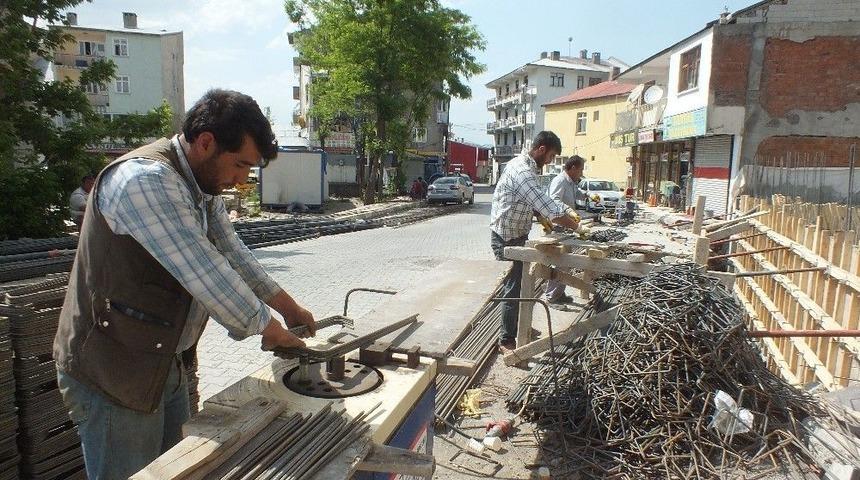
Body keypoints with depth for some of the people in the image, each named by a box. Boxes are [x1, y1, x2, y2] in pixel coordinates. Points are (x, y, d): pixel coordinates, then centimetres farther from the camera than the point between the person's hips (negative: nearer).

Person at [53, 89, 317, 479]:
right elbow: (205, 274, -28)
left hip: (166, 363, 9)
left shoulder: (202, 184, 5)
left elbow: (233, 253, 11)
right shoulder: (144, 179, -25)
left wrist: (288, 307, 7)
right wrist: (271, 331, -16)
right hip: (112, 374, -9)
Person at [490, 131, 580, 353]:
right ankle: (506, 341, 10)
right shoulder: (522, 172, -26)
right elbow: (549, 210, -29)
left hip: (516, 235, 10)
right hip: (507, 239, -10)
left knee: (521, 282, 20)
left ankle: (518, 326, 36)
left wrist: (568, 212, 4)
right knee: (514, 288, -3)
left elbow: (542, 200, 16)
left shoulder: (524, 165, 8)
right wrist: (577, 227, -17)